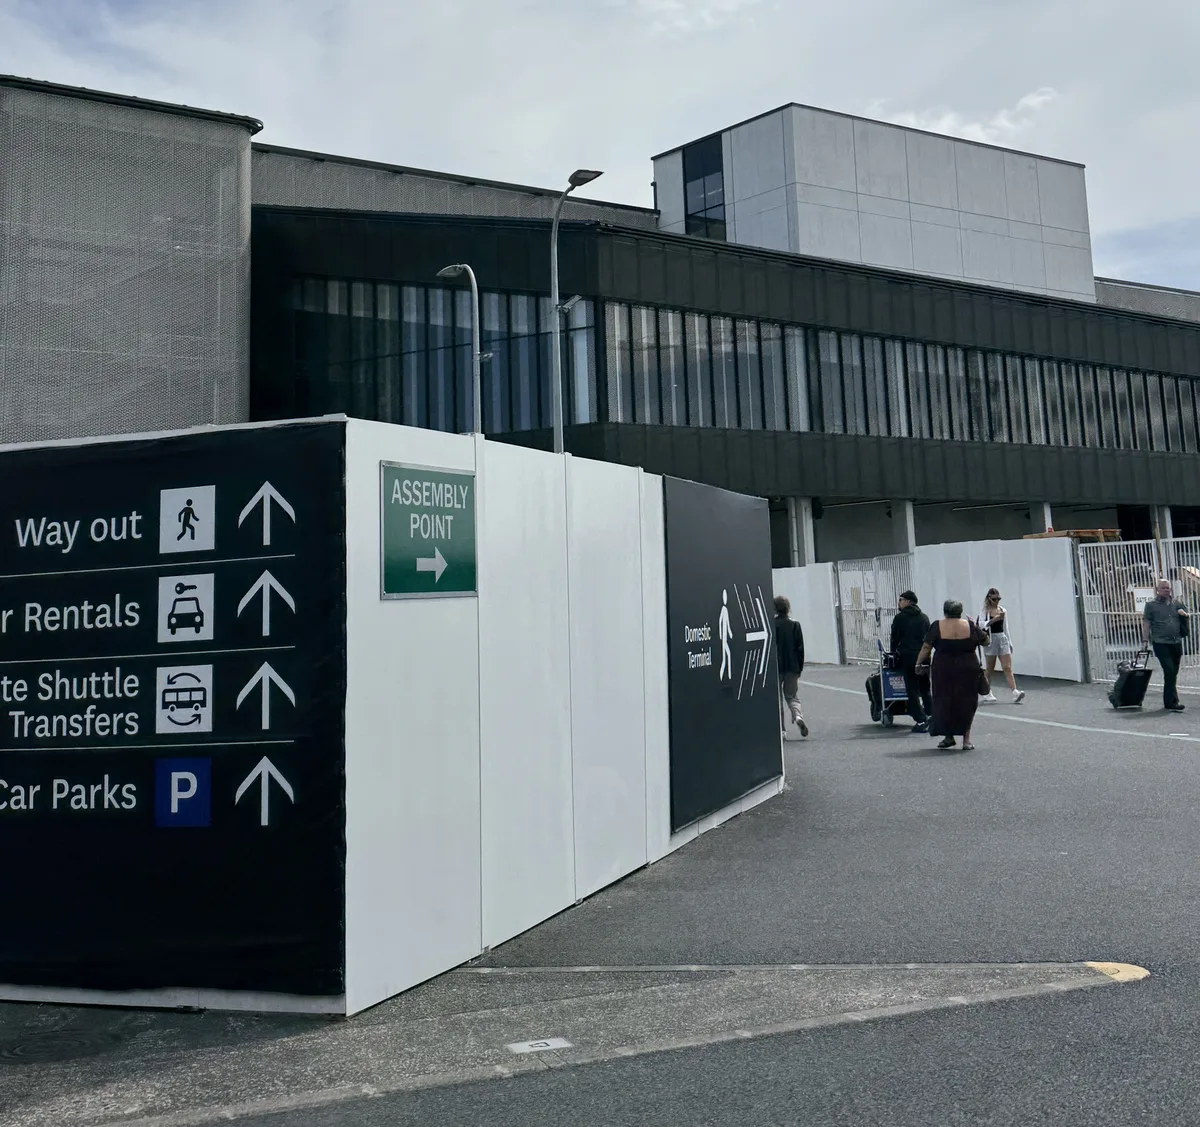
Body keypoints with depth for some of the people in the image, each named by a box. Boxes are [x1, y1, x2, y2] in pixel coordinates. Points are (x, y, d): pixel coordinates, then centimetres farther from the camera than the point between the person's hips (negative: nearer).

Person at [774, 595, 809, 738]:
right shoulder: (795, 625, -2)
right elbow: (800, 648, 0)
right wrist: (800, 668, 8)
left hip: (775, 667, -2)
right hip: (792, 667, 2)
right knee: (792, 696, 12)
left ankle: (781, 729, 9)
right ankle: (798, 716, -17)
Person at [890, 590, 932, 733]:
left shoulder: (900, 617, -1)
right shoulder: (924, 617, 11)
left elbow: (894, 637, 1)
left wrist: (894, 652, 16)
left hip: (907, 656, -4)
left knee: (912, 689, 0)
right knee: (925, 689, 15)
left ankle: (921, 721, -6)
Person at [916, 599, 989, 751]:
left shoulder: (937, 626, -5)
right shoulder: (970, 626, -2)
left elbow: (926, 647, -5)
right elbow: (985, 641, 9)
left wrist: (919, 663, 6)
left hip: (943, 671, -1)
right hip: (968, 671, 1)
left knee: (944, 702, 11)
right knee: (966, 702, 10)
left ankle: (948, 736, 14)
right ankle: (966, 739, 10)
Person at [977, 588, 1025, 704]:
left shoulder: (1003, 611, 9)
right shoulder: (985, 611, -3)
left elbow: (1005, 628, 16)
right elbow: (981, 624, -18)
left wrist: (1010, 643, 17)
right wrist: (993, 619, -32)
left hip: (1002, 639, 3)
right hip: (990, 640, -3)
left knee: (1007, 668, -6)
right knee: (990, 669, 6)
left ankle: (1015, 693, -15)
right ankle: (987, 693, 18)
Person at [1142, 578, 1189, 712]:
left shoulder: (1176, 602, 13)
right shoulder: (1151, 605, 0)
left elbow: (1187, 614, 26)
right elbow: (1146, 623, -4)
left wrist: (1183, 612, 0)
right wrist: (1145, 641, -13)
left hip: (1176, 643, 5)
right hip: (1161, 644, -5)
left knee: (1173, 674, 10)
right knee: (1170, 672, -14)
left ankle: (1168, 701, 20)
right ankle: (1172, 703, -12)